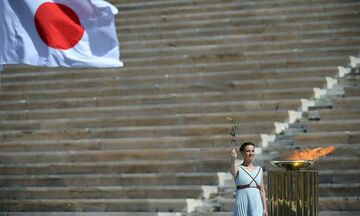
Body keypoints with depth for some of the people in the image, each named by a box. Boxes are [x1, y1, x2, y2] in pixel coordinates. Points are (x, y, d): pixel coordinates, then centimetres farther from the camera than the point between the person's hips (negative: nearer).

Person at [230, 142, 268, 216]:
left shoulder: (259, 170, 13)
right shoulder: (238, 169, 0)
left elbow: (262, 191, 13)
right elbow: (232, 171, -26)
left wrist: (265, 208, 7)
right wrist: (233, 159, -47)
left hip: (256, 205, 4)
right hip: (242, 205, -4)